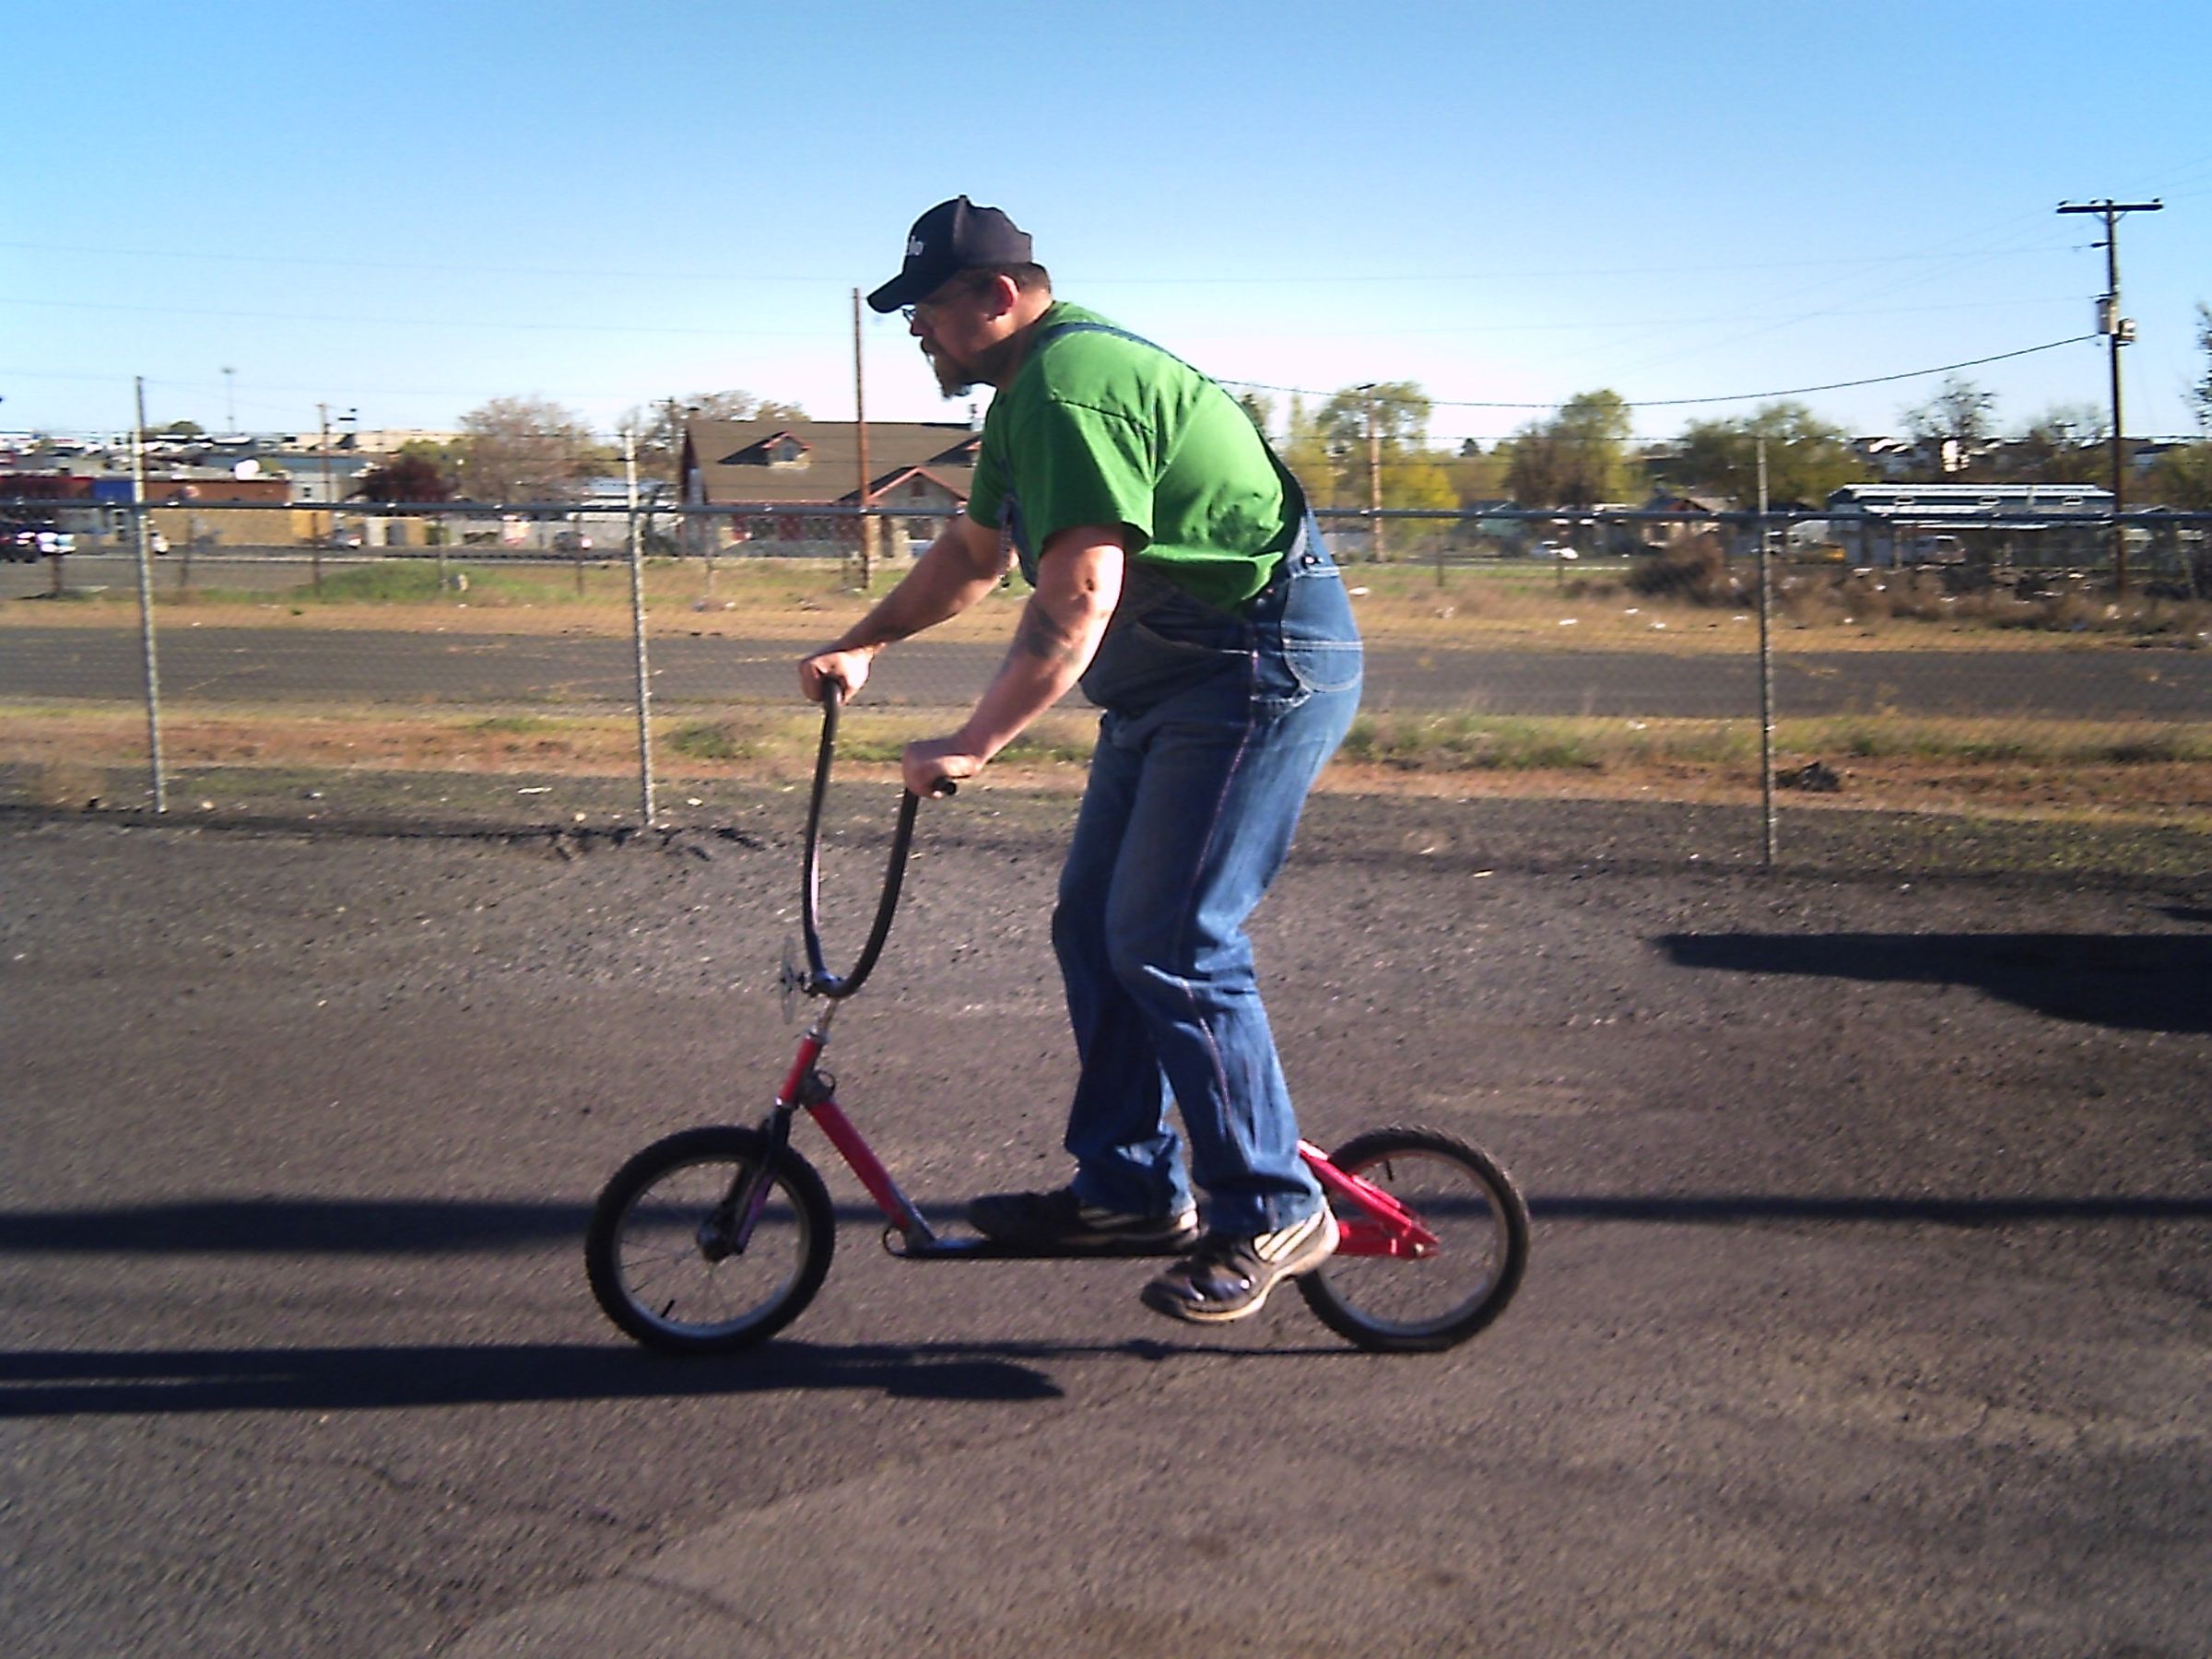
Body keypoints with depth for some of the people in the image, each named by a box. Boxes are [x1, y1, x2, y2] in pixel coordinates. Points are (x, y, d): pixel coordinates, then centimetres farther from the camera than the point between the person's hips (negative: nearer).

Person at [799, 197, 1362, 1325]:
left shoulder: (1069, 386, -19)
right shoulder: (1034, 391, 15)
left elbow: (1076, 601, -27)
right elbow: (976, 551, 26)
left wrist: (970, 746, -25)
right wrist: (862, 646, 23)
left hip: (1260, 669, -11)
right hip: (1182, 678, 11)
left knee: (1170, 947, -11)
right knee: (1094, 928, 8)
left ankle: (1272, 1213, 2)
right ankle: (1130, 1188, 17)